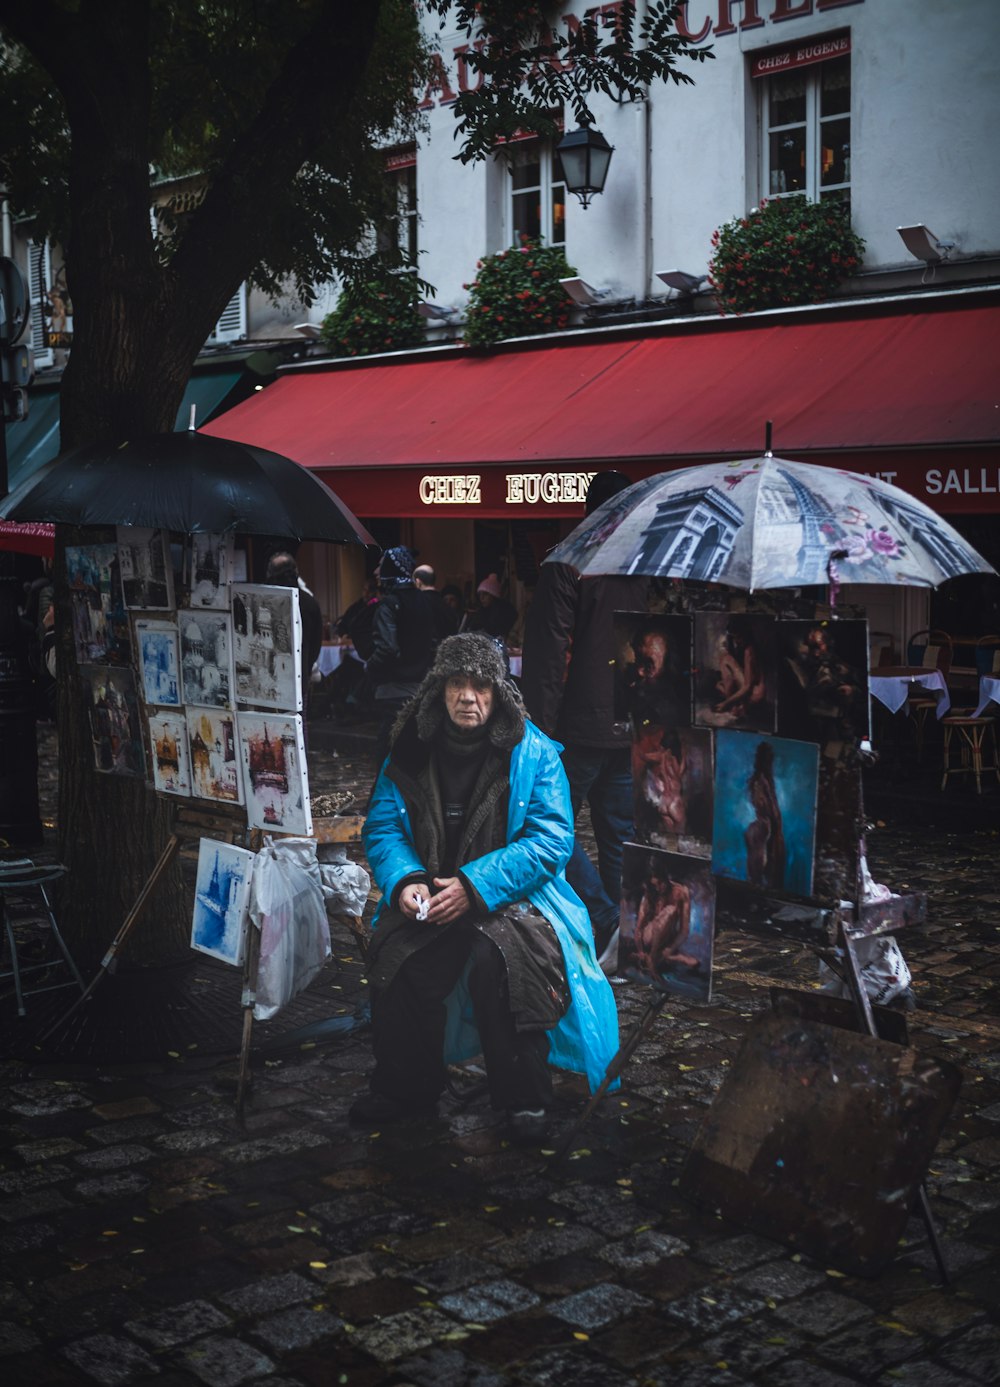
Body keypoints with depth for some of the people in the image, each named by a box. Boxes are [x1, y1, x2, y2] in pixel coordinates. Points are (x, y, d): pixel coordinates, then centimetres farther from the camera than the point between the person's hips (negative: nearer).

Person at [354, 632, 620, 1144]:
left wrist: (474, 886, -22)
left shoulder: (533, 754, -5)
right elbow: (381, 829, 7)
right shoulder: (410, 755, 6)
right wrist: (404, 881, -15)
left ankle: (524, 1097, -15)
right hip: (430, 897, 3)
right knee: (394, 955, -26)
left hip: (513, 896, -3)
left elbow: (551, 839, -12)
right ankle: (405, 1086, -2)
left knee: (497, 957, -34)